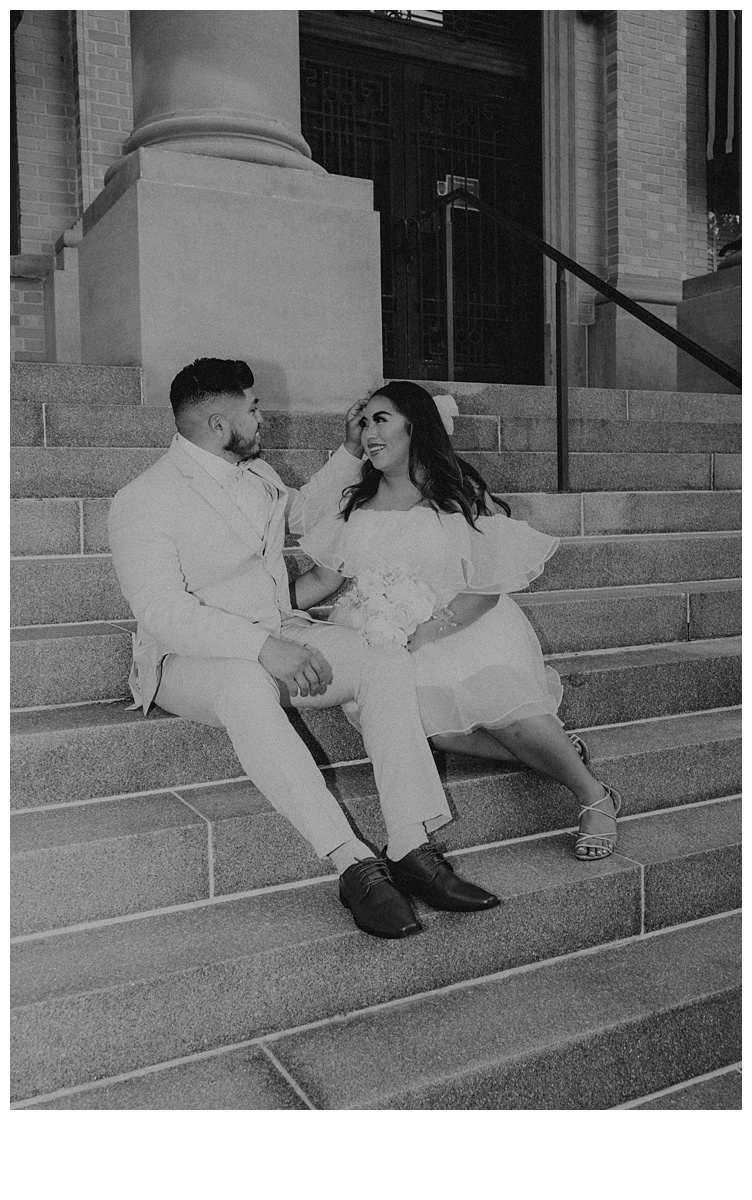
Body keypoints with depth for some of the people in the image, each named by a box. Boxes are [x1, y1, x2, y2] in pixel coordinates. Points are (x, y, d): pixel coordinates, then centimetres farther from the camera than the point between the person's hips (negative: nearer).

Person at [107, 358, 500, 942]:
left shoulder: (257, 474, 12)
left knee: (386, 658, -19)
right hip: (188, 657, -6)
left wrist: (350, 453, 24)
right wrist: (262, 647, -33)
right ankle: (353, 862, -38)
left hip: (278, 639, 7)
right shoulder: (142, 501, -12)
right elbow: (164, 615, -22)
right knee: (247, 688, -41)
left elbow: (300, 510, 35)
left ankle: (411, 850, -26)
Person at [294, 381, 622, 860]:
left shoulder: (460, 494, -1)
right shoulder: (352, 504, 12)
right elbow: (323, 577, 14)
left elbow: (488, 587, -7)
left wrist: (427, 632, -18)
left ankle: (595, 798, -9)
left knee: (505, 701, -30)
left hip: (466, 623, -2)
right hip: (385, 635, 3)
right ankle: (556, 751, -13)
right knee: (421, 713, -30)